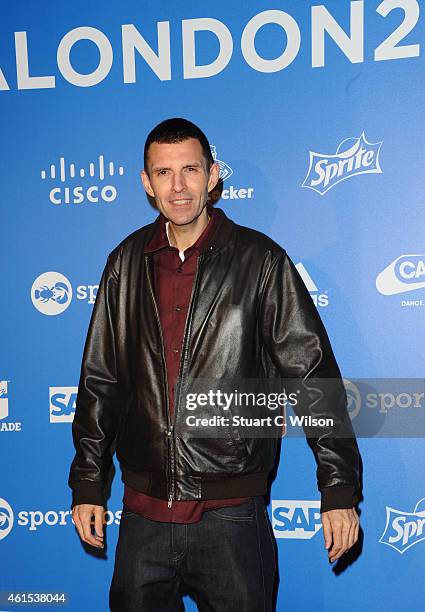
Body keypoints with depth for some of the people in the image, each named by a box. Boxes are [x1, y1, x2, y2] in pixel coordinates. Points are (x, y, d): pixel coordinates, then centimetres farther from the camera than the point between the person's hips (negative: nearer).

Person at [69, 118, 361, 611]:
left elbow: (314, 377, -4)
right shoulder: (127, 262, 4)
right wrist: (87, 483, 11)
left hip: (231, 514, -3)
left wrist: (339, 490, -6)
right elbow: (100, 380, 10)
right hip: (144, 513, 4)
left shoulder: (259, 261, -6)